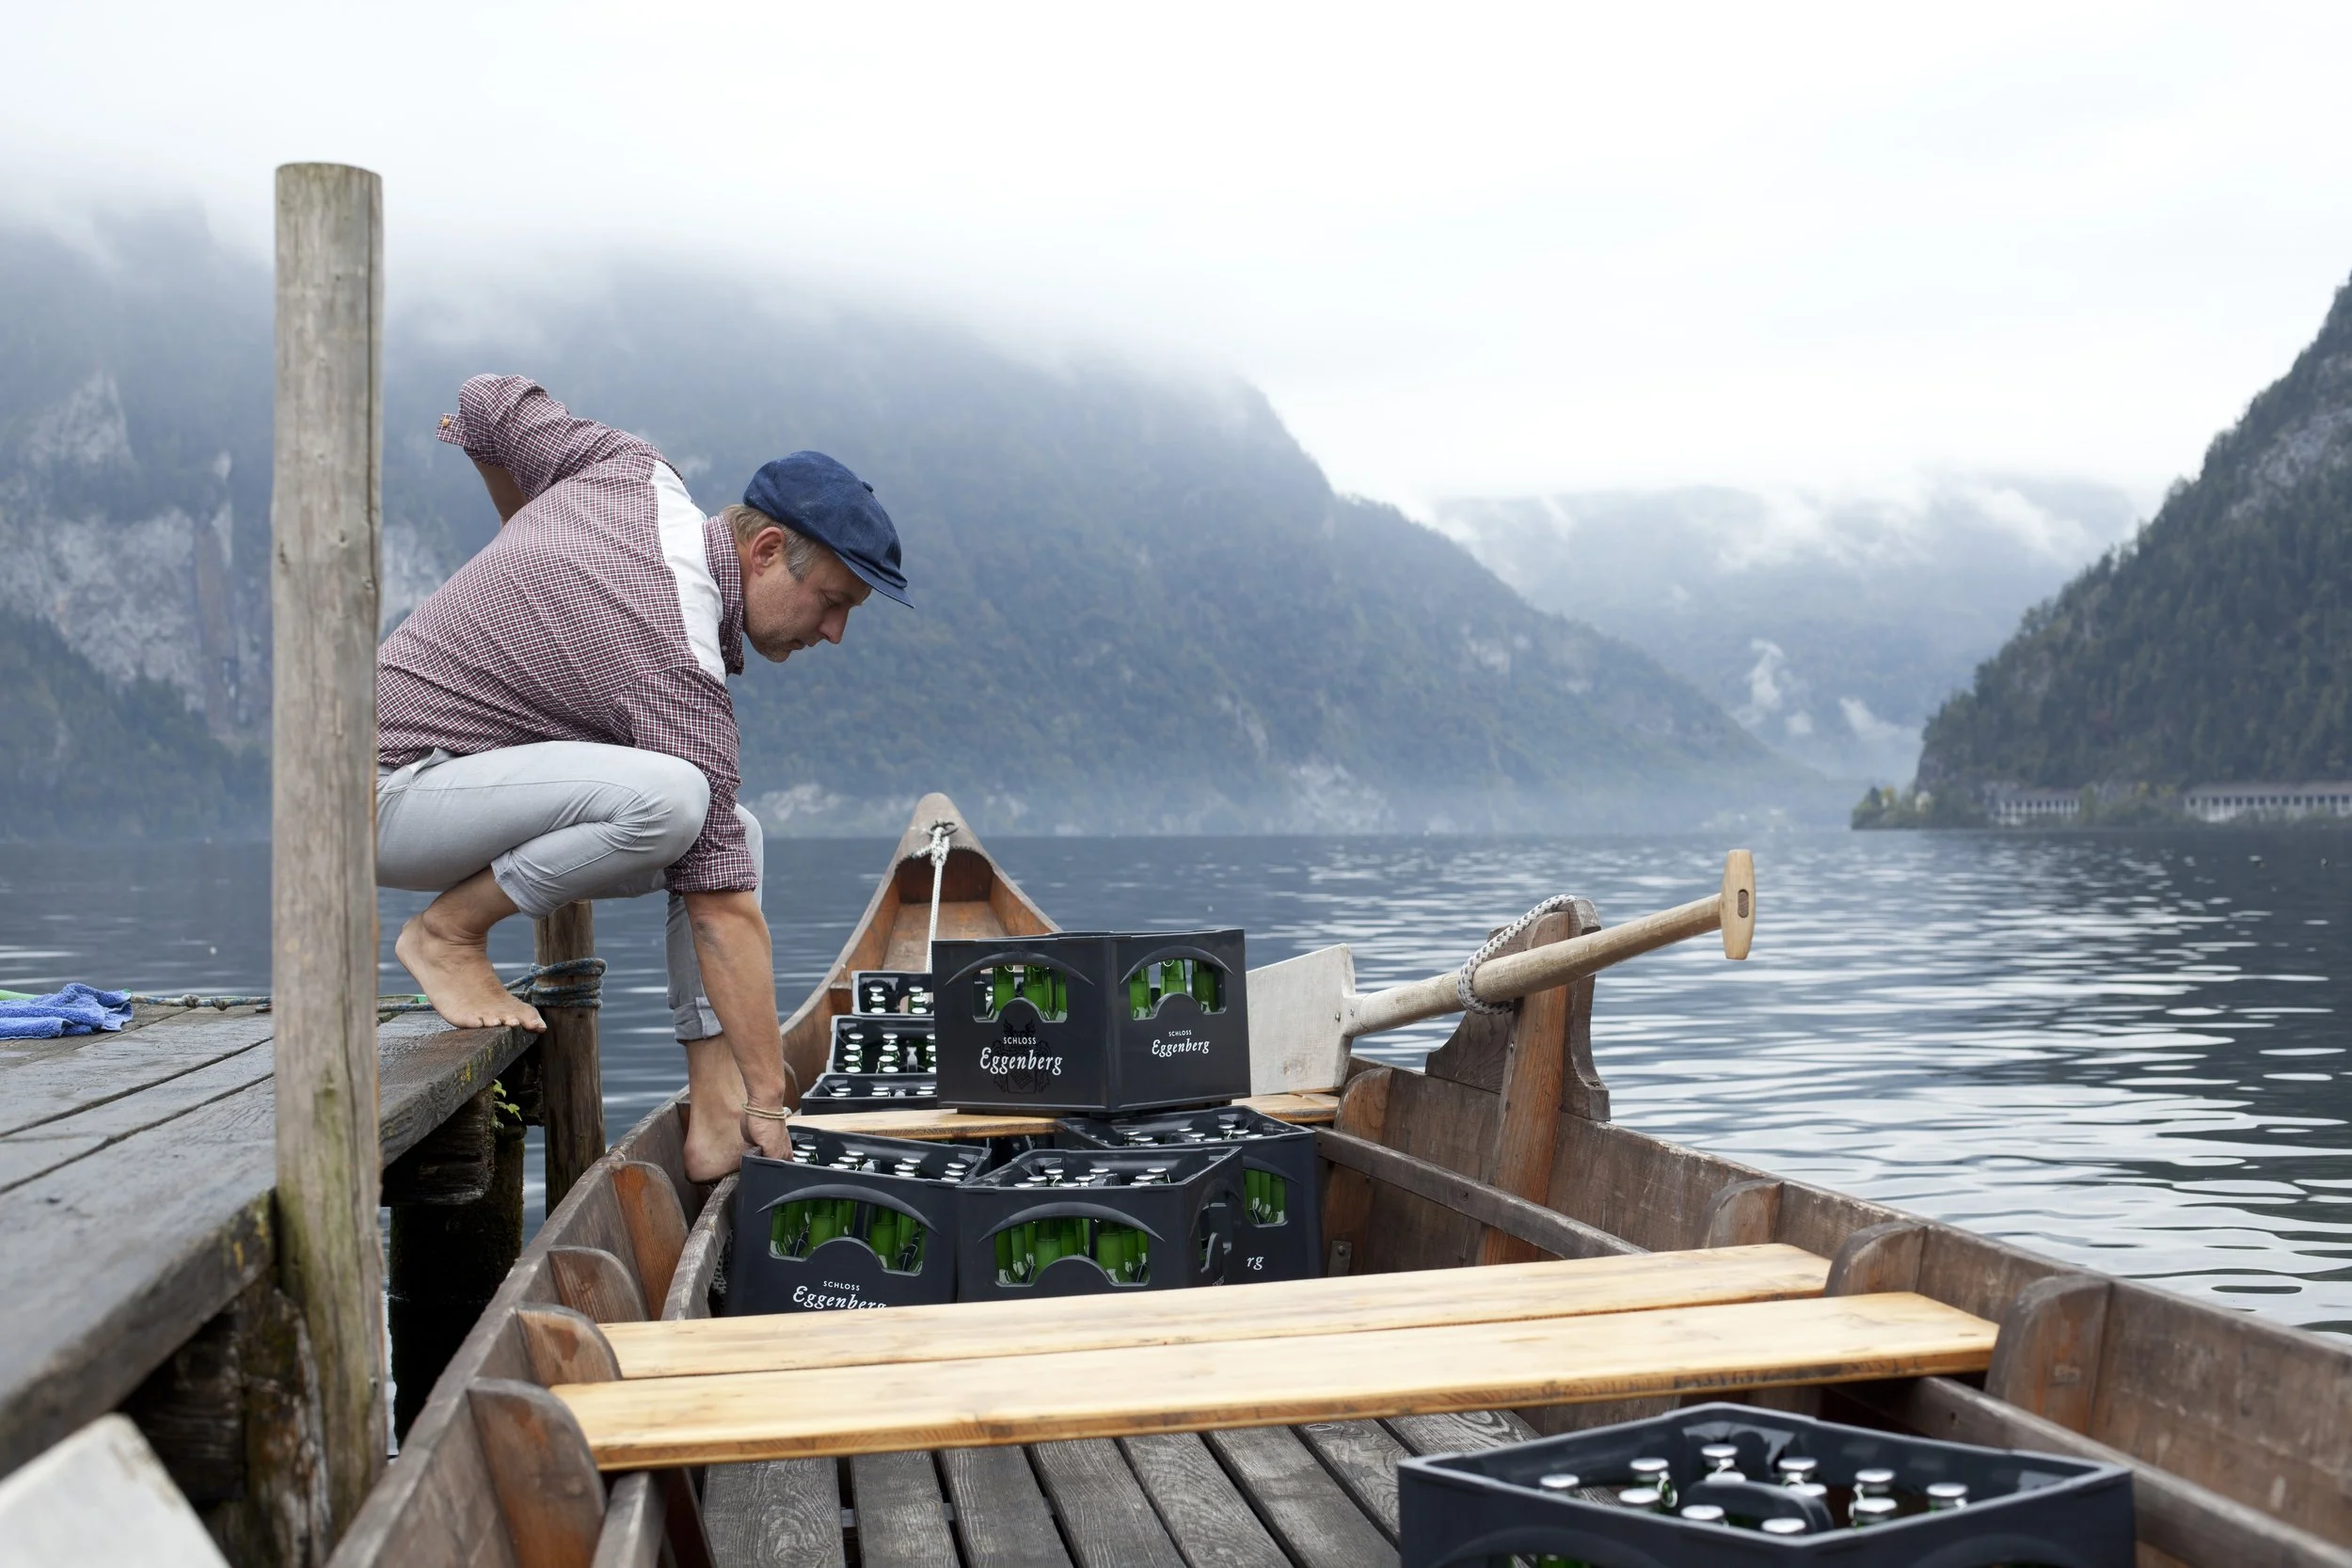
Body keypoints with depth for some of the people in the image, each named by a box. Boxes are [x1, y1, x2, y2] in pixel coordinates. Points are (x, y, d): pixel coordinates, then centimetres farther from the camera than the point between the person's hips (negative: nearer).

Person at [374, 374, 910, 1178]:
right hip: (391, 794, -10)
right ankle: (448, 931, -10)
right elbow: (723, 909, -26)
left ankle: (718, 1121, -3)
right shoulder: (679, 663, -25)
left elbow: (491, 400, 15)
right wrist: (769, 1100, -23)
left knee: (731, 831, 2)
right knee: (668, 799, -34)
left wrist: (536, 547, 30)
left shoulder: (639, 472, -2)